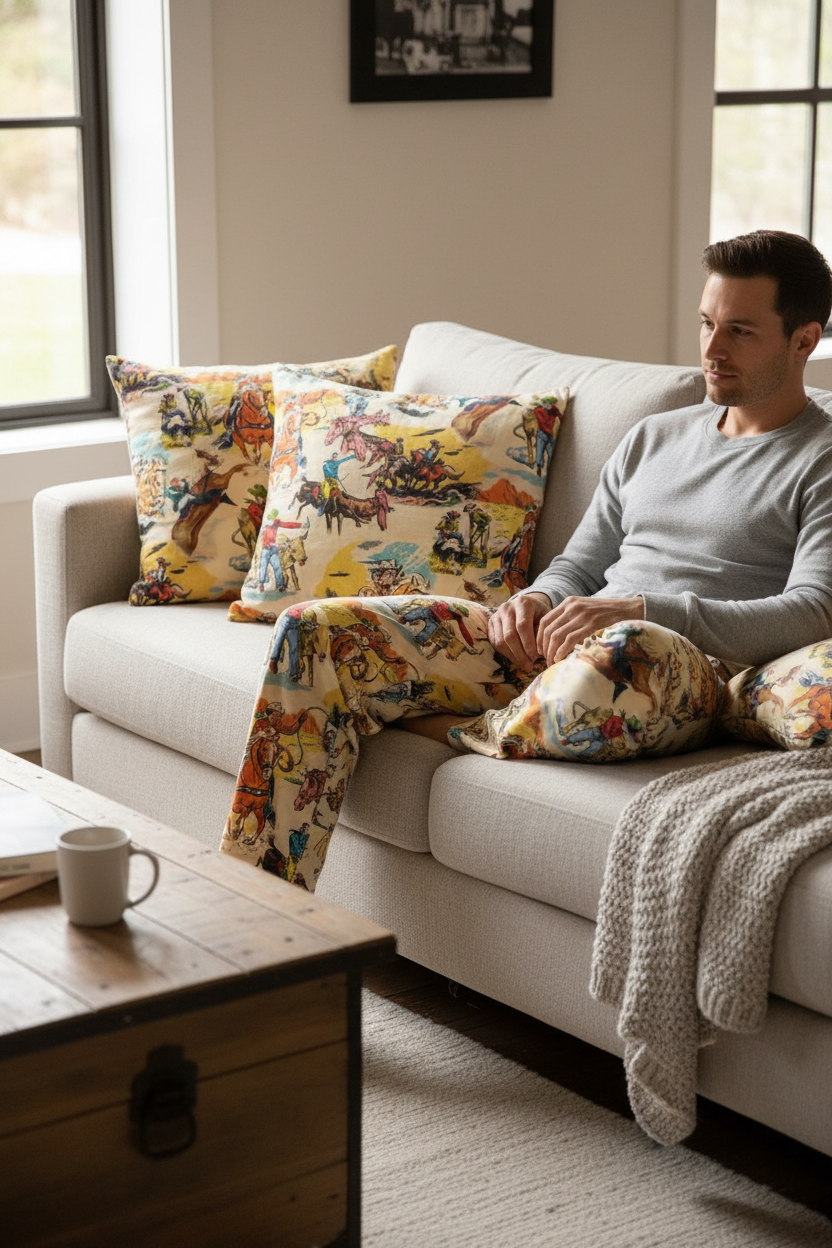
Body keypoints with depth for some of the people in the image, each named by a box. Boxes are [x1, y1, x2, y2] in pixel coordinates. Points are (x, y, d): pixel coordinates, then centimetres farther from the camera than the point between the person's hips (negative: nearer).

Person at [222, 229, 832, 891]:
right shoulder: (654, 437, 25)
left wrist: (642, 609, -19)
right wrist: (535, 602, 0)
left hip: (692, 673, -6)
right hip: (553, 647, 6)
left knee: (628, 655, -46)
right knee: (318, 631, -10)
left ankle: (453, 732, -13)